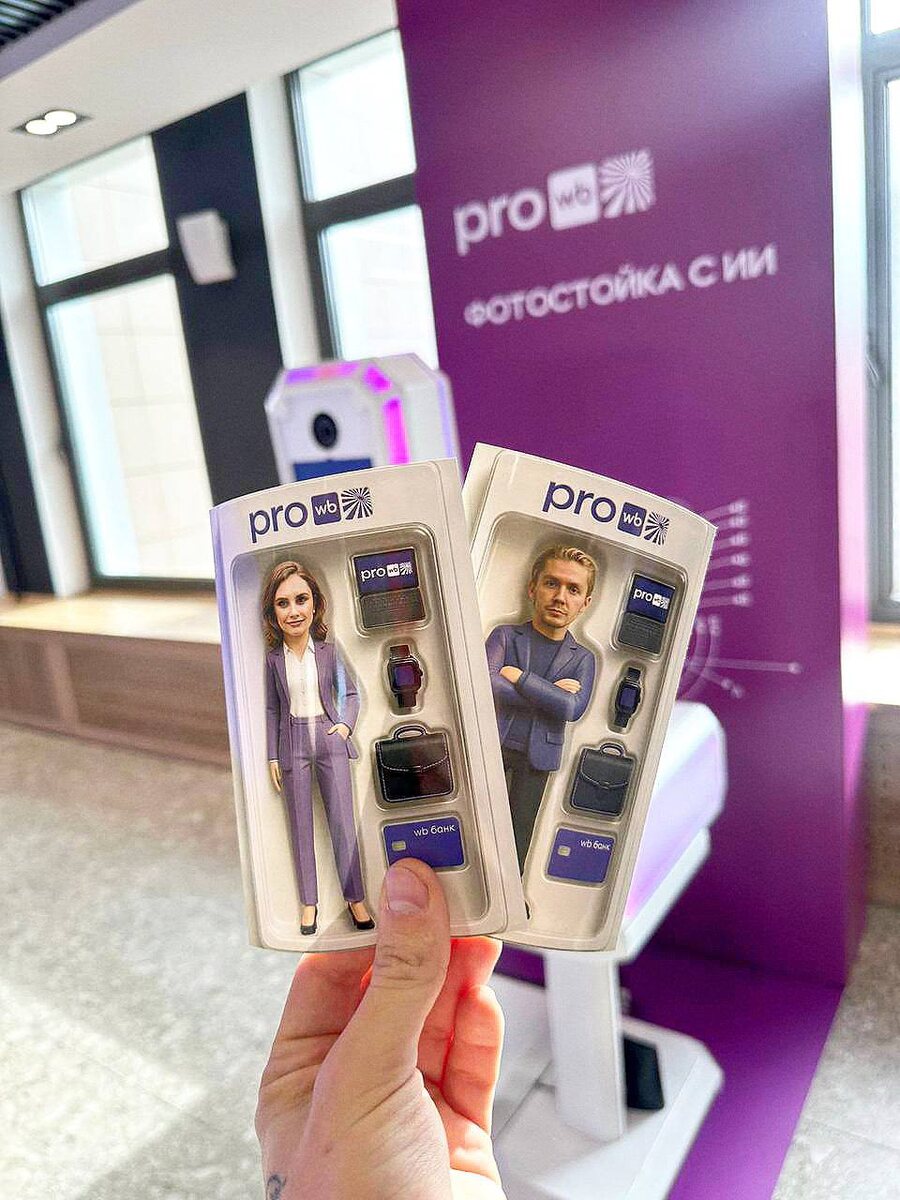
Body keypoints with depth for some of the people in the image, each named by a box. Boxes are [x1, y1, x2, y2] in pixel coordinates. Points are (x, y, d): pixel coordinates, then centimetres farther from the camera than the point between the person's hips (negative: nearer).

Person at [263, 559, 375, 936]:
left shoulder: (328, 650, -3)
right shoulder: (273, 656, -3)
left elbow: (351, 693, 7)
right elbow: (272, 709, 3)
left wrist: (346, 723, -9)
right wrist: (272, 757, 2)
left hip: (330, 739, 0)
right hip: (293, 745, 0)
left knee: (343, 822, 1)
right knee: (301, 826, 8)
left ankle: (355, 898, 12)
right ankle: (309, 901, 19)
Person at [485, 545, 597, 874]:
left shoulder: (582, 658, 7)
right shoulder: (505, 636, 2)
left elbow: (573, 708, -13)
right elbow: (486, 685, -17)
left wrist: (518, 677, -16)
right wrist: (549, 693, -12)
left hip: (538, 755, 2)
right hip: (492, 746, -1)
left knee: (520, 832, 8)